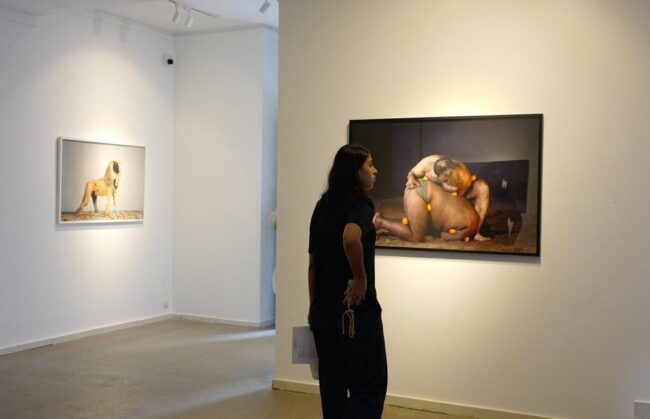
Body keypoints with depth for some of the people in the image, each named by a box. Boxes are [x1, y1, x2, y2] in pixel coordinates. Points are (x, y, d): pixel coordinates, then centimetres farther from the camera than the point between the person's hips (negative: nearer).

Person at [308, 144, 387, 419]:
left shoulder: (323, 206, 12)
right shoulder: (360, 203, -12)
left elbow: (313, 264, 13)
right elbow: (350, 238, -35)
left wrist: (314, 308, 18)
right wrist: (361, 277, -21)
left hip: (323, 311, 8)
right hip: (355, 310, -8)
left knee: (333, 387, 13)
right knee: (370, 387, 1)